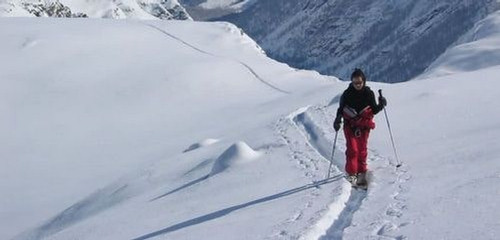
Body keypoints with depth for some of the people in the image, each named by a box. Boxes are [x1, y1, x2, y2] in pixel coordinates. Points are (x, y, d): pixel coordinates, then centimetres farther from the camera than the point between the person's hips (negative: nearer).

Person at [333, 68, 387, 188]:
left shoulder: (369, 94, -2)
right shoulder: (347, 94, -4)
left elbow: (374, 110, 4)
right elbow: (341, 108, 4)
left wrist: (381, 105, -14)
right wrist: (338, 120, -12)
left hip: (364, 125, 1)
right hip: (350, 125, -1)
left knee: (362, 150, 4)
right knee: (352, 150, -11)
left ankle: (361, 173, 16)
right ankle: (351, 174, -7)